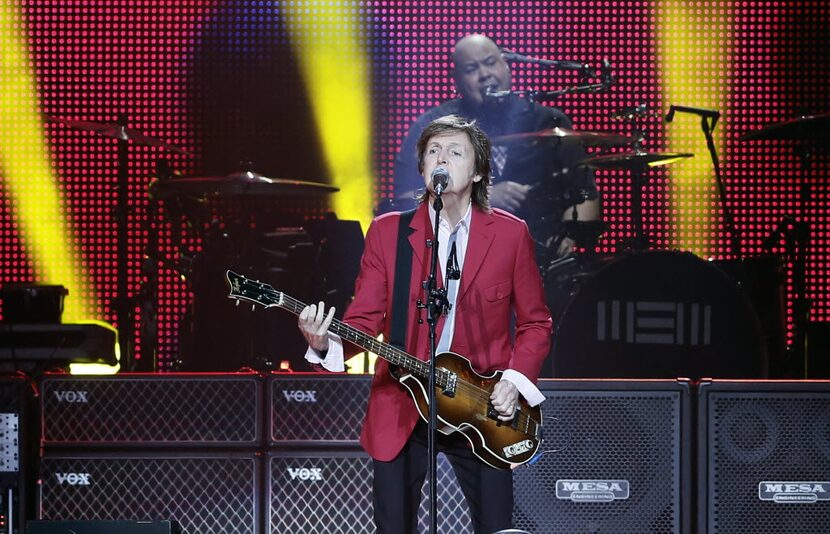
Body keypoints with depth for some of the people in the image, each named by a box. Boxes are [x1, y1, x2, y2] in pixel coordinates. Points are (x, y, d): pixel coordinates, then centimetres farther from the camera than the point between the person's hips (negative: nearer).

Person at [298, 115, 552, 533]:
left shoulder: (510, 234, 0)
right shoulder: (387, 231, 0)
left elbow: (536, 324, 7)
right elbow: (366, 320, -3)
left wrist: (515, 380, -8)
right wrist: (324, 344, -23)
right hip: (401, 409, 0)